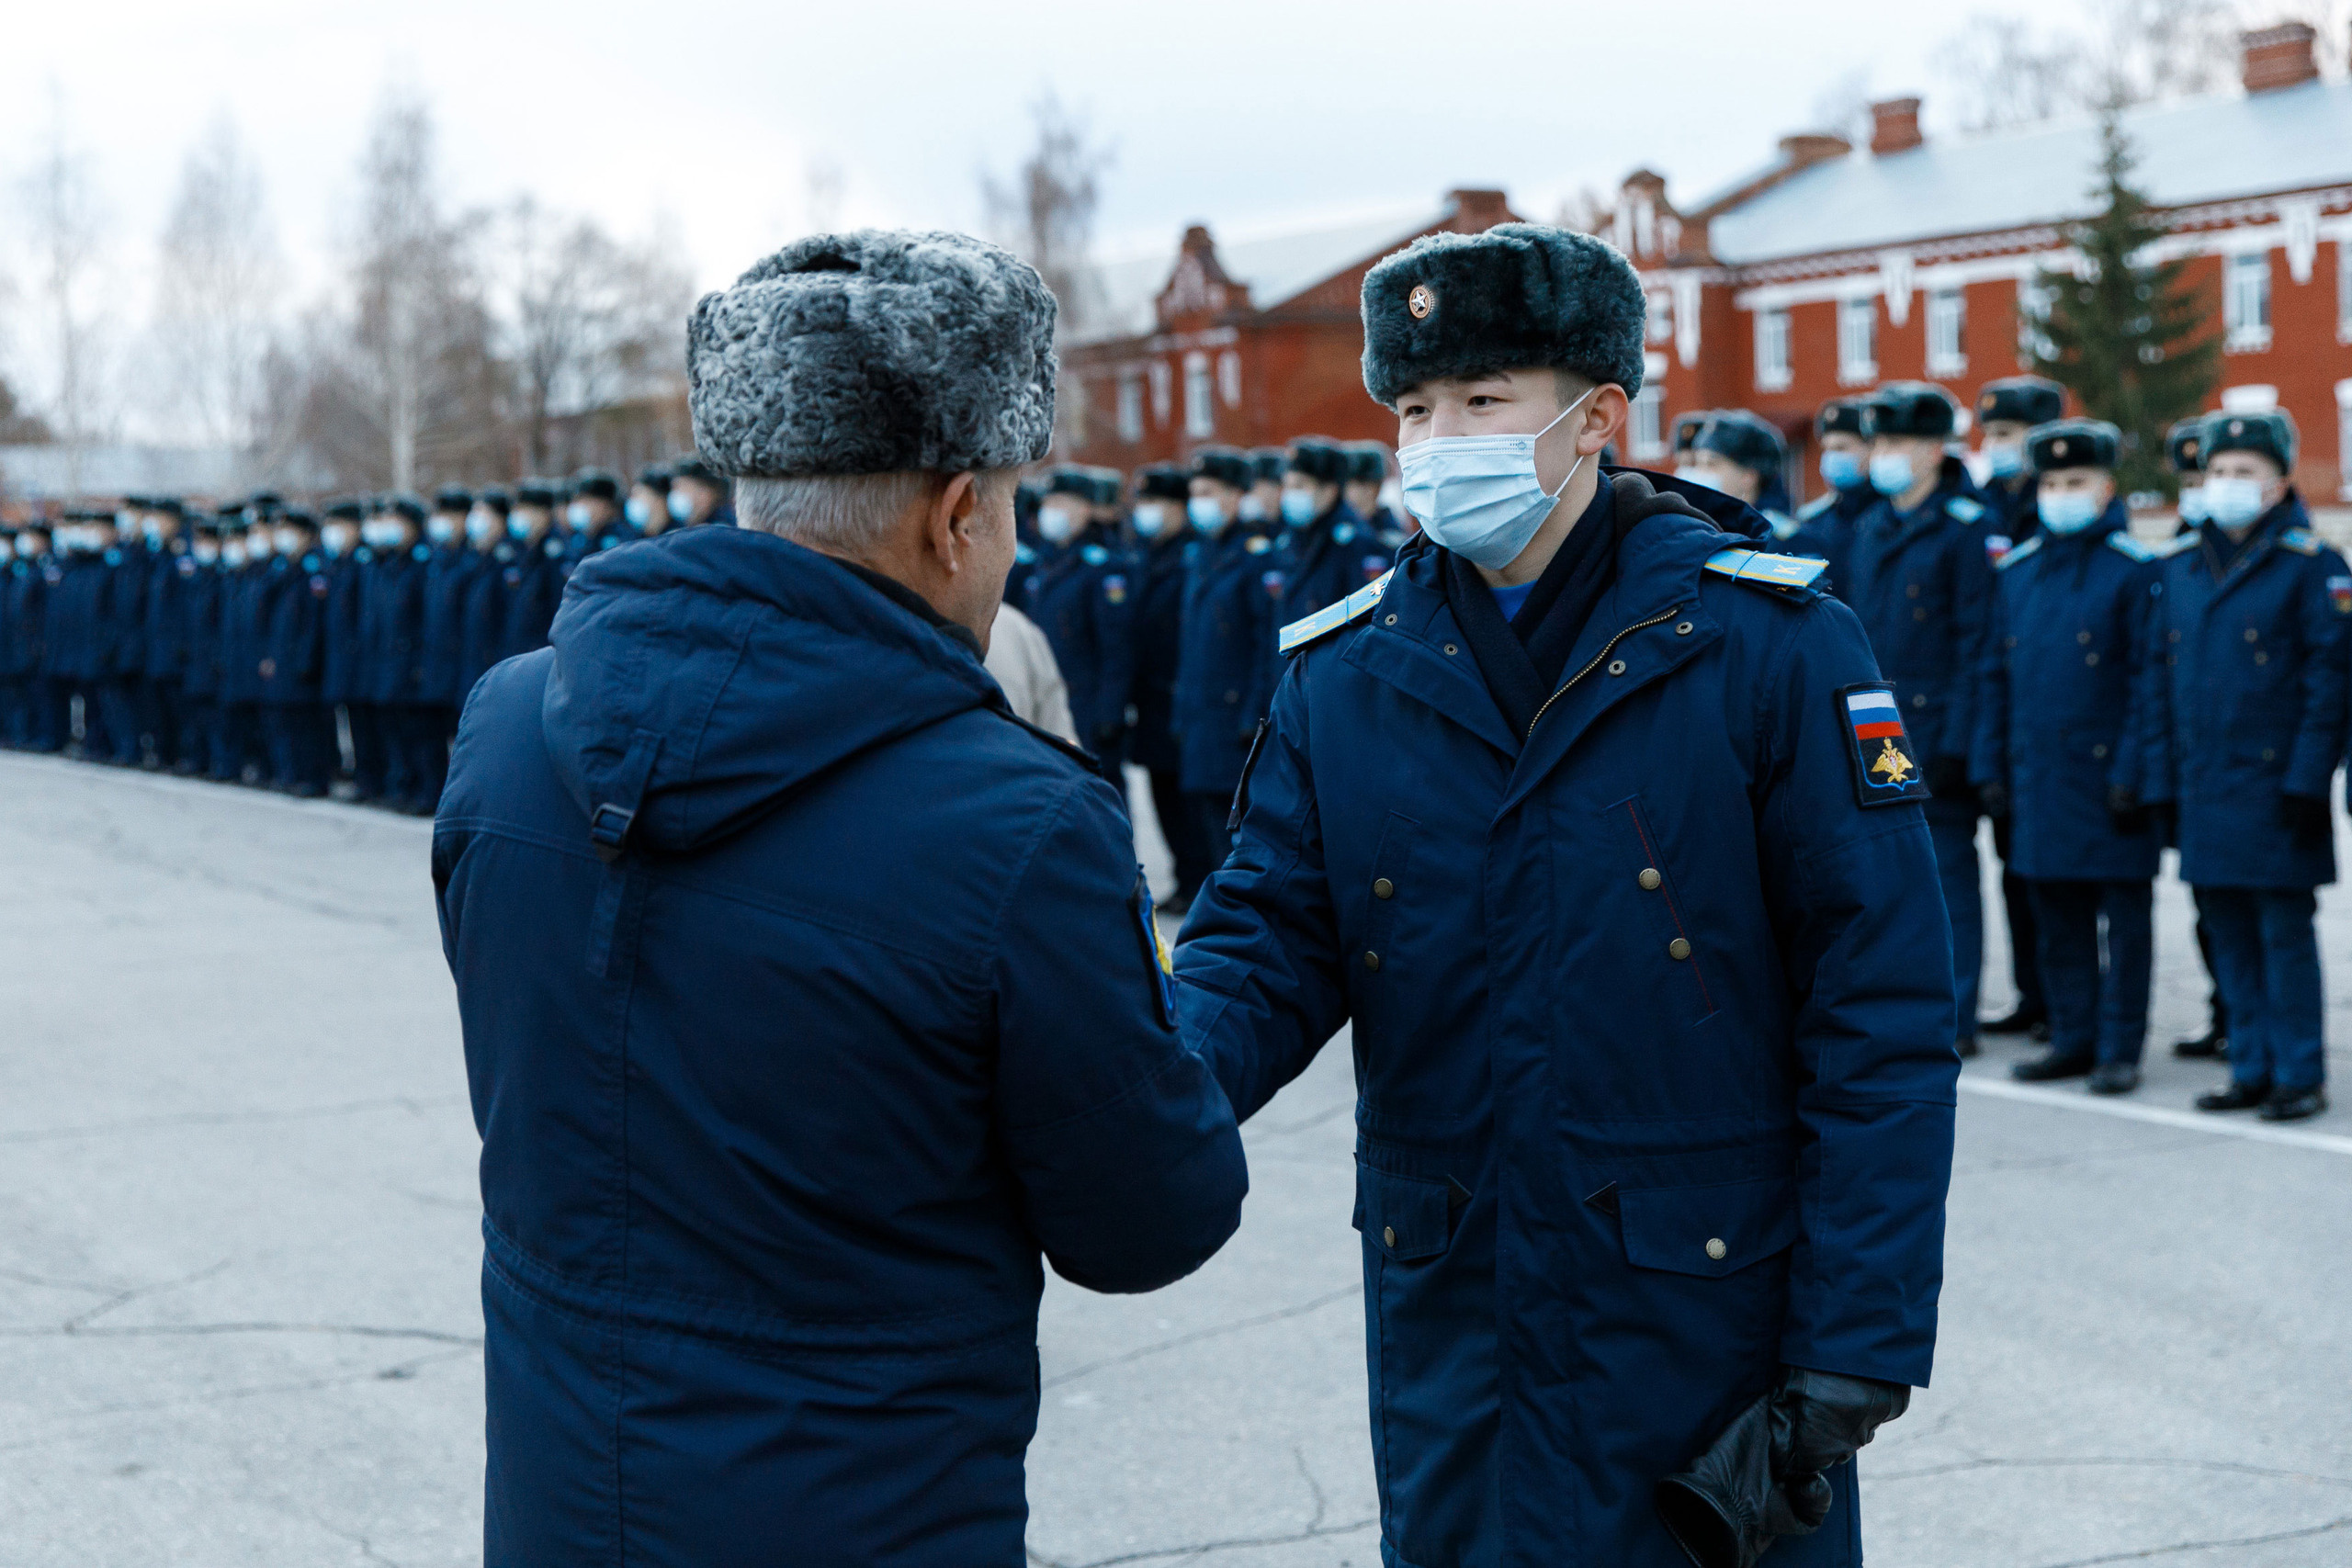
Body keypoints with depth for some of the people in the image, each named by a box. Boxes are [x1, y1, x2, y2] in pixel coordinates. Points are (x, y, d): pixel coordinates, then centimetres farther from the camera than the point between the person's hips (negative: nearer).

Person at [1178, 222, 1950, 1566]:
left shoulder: (1770, 646, -9)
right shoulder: (1344, 673, 2)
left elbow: (1881, 1018, -10)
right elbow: (1270, 941, 2)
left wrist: (1853, 1362, -14)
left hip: (1713, 1316, -3)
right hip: (1448, 1338, 3)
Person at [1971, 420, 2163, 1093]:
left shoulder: (2134, 569, -5)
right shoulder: (2016, 570, 10)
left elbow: (2147, 680, -8)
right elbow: (1995, 676, 13)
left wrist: (2133, 772, -13)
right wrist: (1989, 766, 8)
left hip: (2108, 776, -5)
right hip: (2037, 777, 5)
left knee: (2123, 914, 2)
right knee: (2056, 914, 11)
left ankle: (2120, 1048, 9)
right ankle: (2074, 1037, 22)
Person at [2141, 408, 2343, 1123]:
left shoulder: (2311, 566, -4)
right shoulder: (2180, 570, 12)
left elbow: (2328, 678, -8)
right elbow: (2160, 681, 14)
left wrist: (2306, 781, -13)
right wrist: (2164, 782, 8)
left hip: (2273, 789, -5)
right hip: (2204, 790, 6)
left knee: (2285, 933, -1)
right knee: (2230, 937, 10)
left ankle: (2300, 1075, 7)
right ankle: (2253, 1069, 19)